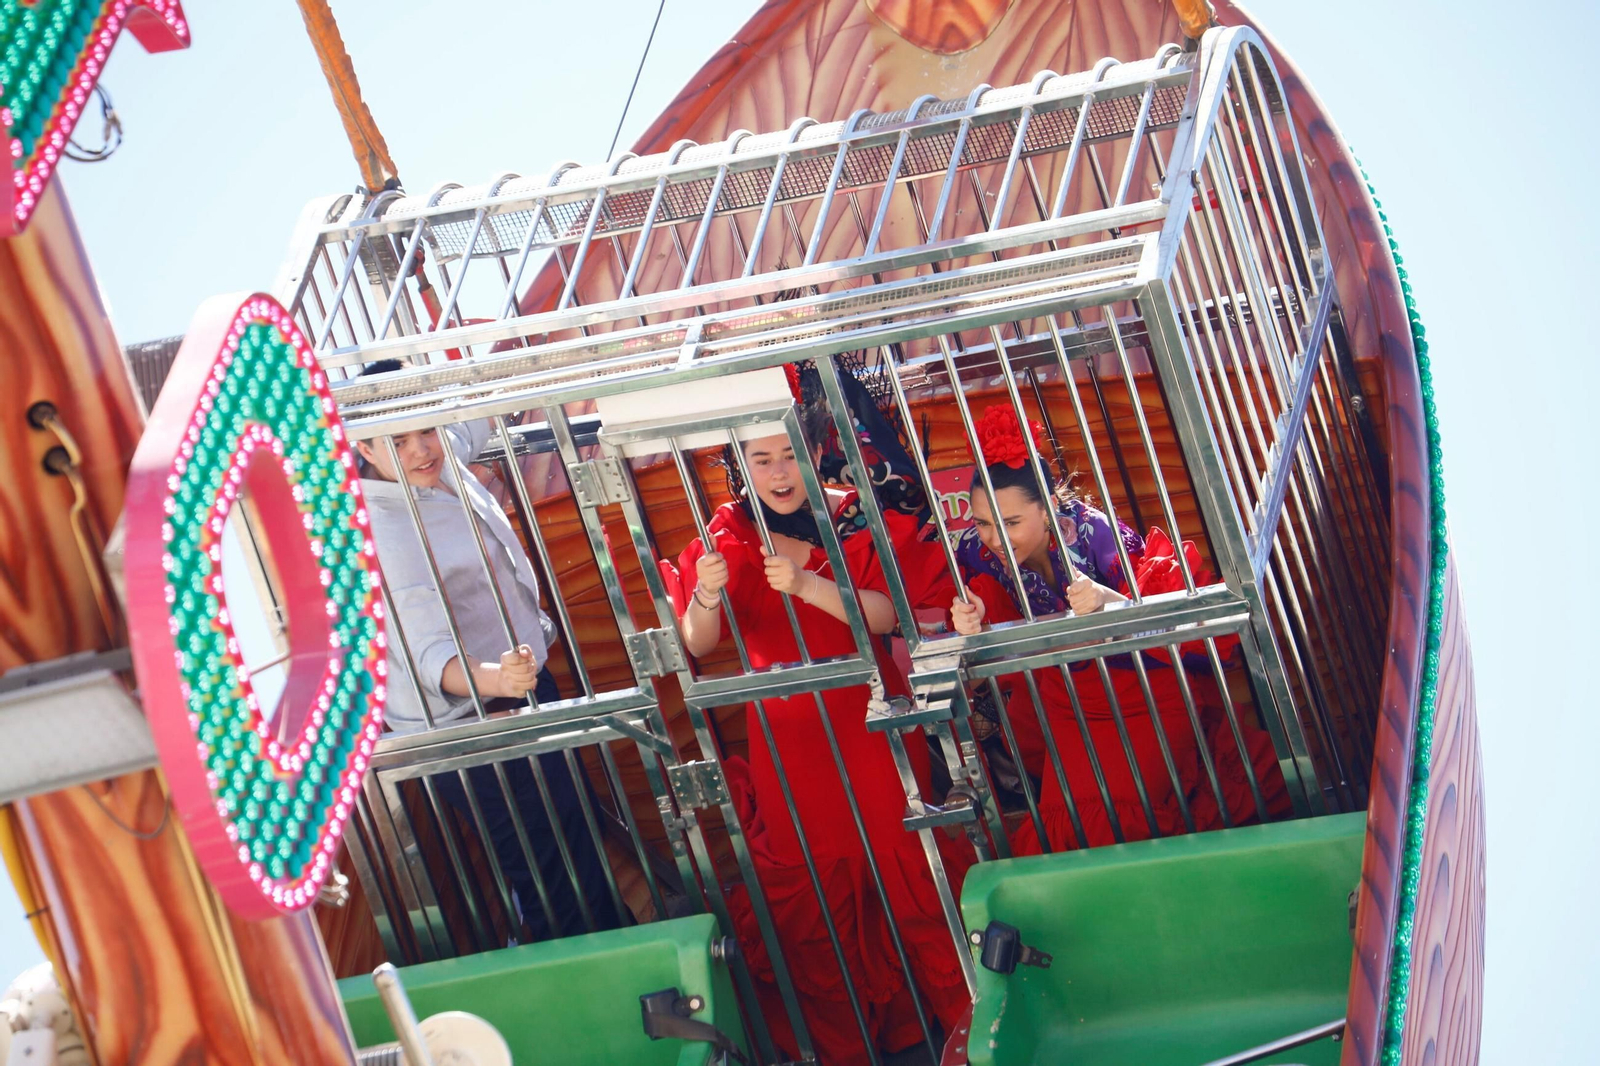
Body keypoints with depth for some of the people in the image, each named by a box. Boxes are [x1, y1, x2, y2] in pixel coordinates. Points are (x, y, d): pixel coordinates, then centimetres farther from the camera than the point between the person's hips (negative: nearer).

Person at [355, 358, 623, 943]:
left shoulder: (442, 457, -2)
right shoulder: (385, 534, -29)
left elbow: (476, 416, 22)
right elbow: (432, 654, -35)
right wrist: (494, 679, -53)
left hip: (519, 680, 10)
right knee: (565, 887, -3)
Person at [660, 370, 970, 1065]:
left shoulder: (855, 522, -1)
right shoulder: (726, 539, 1)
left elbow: (885, 615, -13)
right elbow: (698, 645, -7)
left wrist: (806, 584, -28)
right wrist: (706, 597, -29)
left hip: (869, 723, -1)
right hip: (786, 740, 1)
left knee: (905, 864, -1)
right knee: (811, 884, 5)